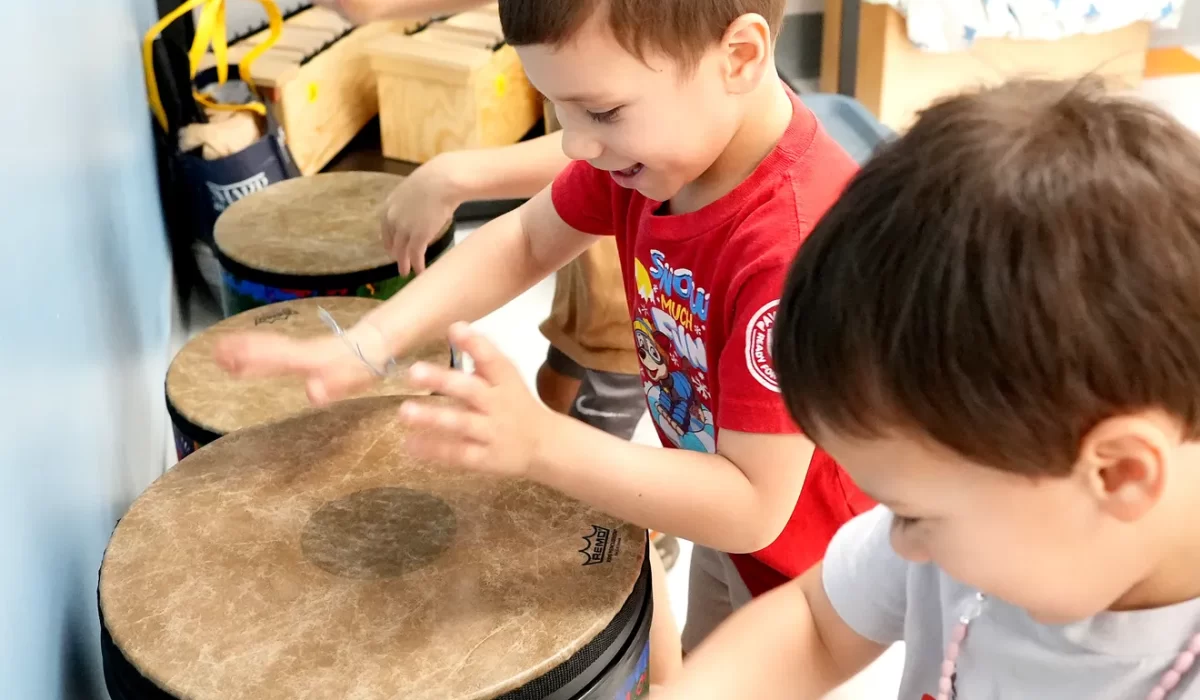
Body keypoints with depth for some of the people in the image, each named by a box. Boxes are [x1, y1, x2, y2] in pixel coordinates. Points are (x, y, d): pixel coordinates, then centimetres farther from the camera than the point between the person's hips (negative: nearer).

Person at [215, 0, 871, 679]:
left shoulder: (798, 246, -40)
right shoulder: (655, 131, -15)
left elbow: (754, 508, -35)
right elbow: (524, 242, -3)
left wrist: (542, 442, -44)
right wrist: (368, 343, -15)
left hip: (807, 568, -7)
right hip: (728, 513, 7)